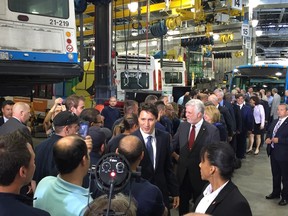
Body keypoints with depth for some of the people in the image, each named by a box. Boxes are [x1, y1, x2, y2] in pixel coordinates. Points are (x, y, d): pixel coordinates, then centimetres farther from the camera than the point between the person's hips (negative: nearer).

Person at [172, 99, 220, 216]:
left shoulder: (212, 130, -15)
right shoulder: (182, 126, -2)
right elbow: (173, 144, 5)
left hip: (200, 175, -4)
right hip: (183, 173, 4)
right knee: (182, 204, 20)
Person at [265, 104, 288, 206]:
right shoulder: (274, 122, 11)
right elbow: (268, 132, 19)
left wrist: (279, 140, -24)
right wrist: (267, 138, 0)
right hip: (273, 152, 8)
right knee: (275, 174, 21)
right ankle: (276, 192, 37)